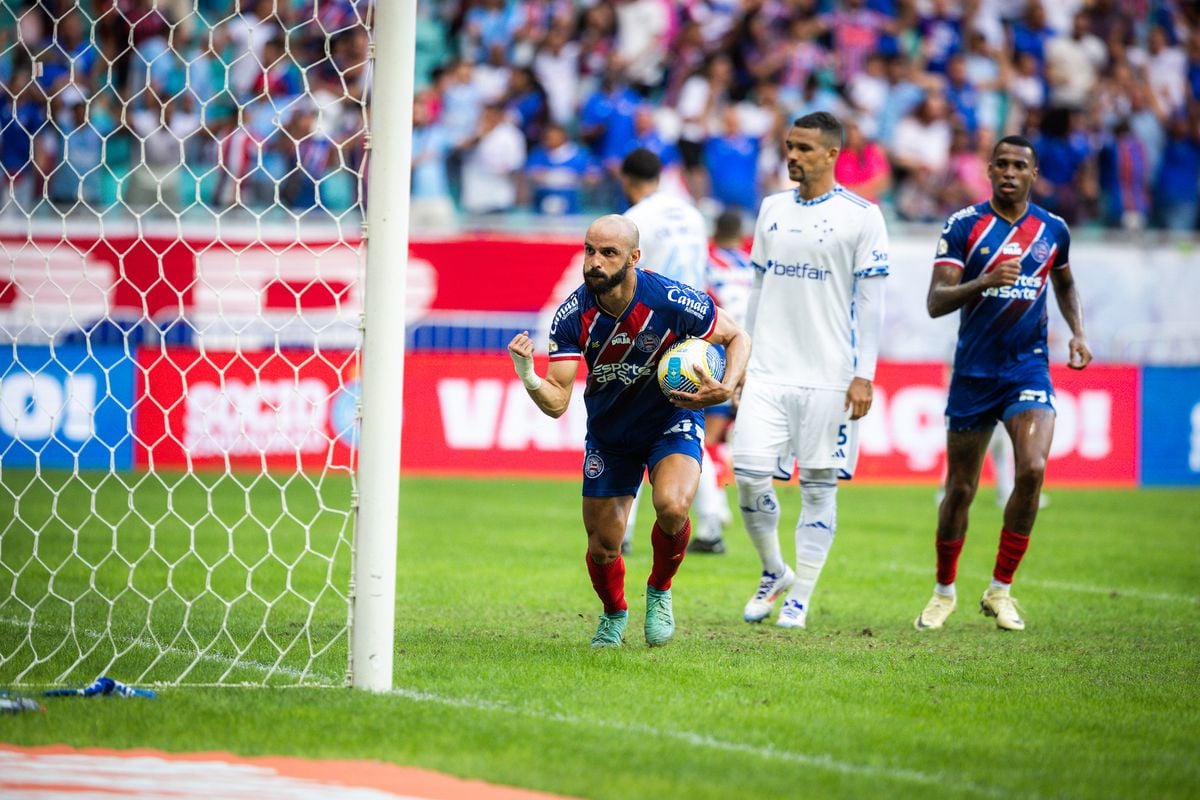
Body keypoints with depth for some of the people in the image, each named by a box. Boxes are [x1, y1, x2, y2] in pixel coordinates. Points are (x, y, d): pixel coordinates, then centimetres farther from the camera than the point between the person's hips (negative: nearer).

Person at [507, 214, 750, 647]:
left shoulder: (673, 301, -25)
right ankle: (614, 614, 39)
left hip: (673, 421, -2)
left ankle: (659, 591, 1)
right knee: (602, 547, 3)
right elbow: (557, 402, -21)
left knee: (671, 506, -30)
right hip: (608, 431, 2)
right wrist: (529, 377, -43)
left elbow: (737, 337, -8)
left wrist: (727, 387, -26)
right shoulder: (573, 316, -21)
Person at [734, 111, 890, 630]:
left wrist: (863, 375, -10)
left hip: (828, 375, -4)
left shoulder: (861, 216, -3)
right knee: (749, 475, -5)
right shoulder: (772, 209, 12)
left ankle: (800, 598, 9)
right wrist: (743, 358, 15)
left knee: (819, 486, 0)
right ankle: (774, 572, 17)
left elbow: (870, 302, -4)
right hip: (768, 371, 4)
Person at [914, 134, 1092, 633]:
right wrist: (984, 282, -30)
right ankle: (944, 591, 27)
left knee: (1032, 469, -20)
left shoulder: (1052, 230, 4)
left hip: (1028, 369, 1)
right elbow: (935, 302, -13)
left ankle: (1000, 590, -6)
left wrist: (1078, 332, 9)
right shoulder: (964, 226, -6)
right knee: (960, 490, 5)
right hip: (973, 373, -1)